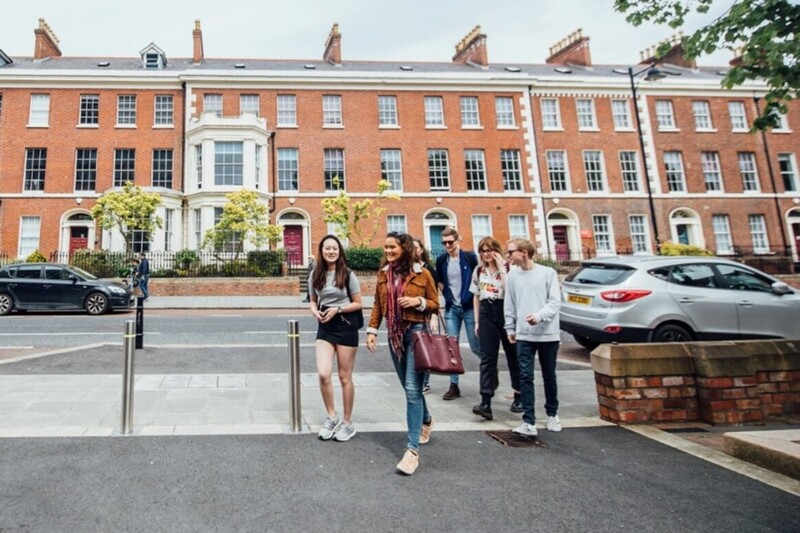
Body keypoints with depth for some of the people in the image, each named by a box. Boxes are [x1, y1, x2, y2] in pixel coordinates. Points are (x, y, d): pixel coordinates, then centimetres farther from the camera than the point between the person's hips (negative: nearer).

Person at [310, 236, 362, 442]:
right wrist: (315, 311, -7)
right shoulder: (316, 275, 3)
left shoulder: (348, 275, -7)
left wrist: (337, 309, -17)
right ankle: (332, 417, 13)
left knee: (345, 377, 6)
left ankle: (347, 423, 22)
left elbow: (358, 304, -3)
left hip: (346, 326, -3)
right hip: (325, 327, 3)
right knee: (323, 374, -10)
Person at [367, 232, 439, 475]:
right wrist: (372, 330, 4)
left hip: (416, 332, -5)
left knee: (413, 389, -11)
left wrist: (418, 301, -16)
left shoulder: (421, 273, -5)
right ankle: (426, 420, 44)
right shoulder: (383, 274, 8)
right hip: (394, 334, 5)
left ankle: (412, 449, -7)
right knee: (409, 387, 15)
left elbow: (435, 304, 2)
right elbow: (377, 305, 12)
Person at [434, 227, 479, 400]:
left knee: (476, 346, 2)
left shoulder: (470, 257, -6)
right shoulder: (441, 260, 5)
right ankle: (454, 385, 10)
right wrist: (447, 294, 5)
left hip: (469, 307, -3)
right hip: (451, 308, 4)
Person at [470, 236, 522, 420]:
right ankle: (485, 403, -8)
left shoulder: (508, 267, -4)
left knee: (513, 356, 8)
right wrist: (477, 321, 11)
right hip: (486, 314, 3)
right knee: (487, 358, -4)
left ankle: (519, 396, 25)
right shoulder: (479, 270, 9)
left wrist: (501, 268, -18)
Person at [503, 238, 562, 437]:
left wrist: (539, 316, -23)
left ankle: (552, 414, 33)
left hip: (548, 333, -1)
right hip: (524, 335, 2)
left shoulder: (548, 273, -5)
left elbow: (555, 302, -9)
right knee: (525, 377, -4)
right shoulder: (512, 276, 4)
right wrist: (510, 328, 8)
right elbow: (509, 305, 9)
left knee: (549, 377, 13)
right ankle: (529, 422, -1)